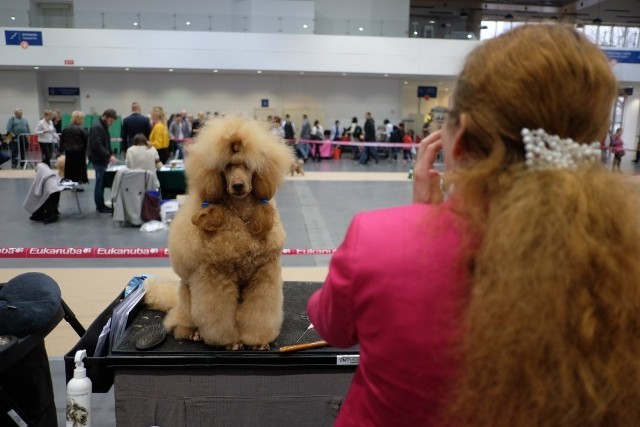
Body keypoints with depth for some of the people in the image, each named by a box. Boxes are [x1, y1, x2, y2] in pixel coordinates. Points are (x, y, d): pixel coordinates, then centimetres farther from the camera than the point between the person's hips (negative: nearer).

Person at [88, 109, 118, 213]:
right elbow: (97, 145, -25)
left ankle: (100, 205, 19)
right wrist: (109, 156, -26)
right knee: (100, 182, -4)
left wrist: (111, 154, 10)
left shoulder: (104, 126, 14)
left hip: (102, 159, 10)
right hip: (98, 159, -9)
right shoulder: (96, 127, -17)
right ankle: (100, 207, 2)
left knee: (102, 182, 12)